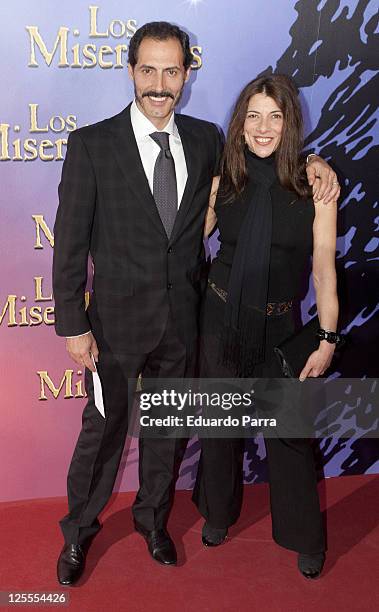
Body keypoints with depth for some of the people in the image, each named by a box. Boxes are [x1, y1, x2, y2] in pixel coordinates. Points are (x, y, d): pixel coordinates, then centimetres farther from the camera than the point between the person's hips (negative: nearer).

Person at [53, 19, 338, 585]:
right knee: (103, 430, 12)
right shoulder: (92, 144, -11)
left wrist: (309, 161, 0)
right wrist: (73, 325, -12)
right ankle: (79, 531, 36)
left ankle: (153, 517, 45)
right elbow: (70, 242, -9)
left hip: (182, 321, 4)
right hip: (117, 320, -3)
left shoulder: (205, 139, 1)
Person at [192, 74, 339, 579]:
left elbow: (324, 268, -7)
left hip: (279, 327, -2)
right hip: (222, 319, 2)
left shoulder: (315, 183, -9)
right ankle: (218, 512, 42)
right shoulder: (222, 181, -3)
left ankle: (305, 537, 28)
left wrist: (327, 340, -6)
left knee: (289, 430, 5)